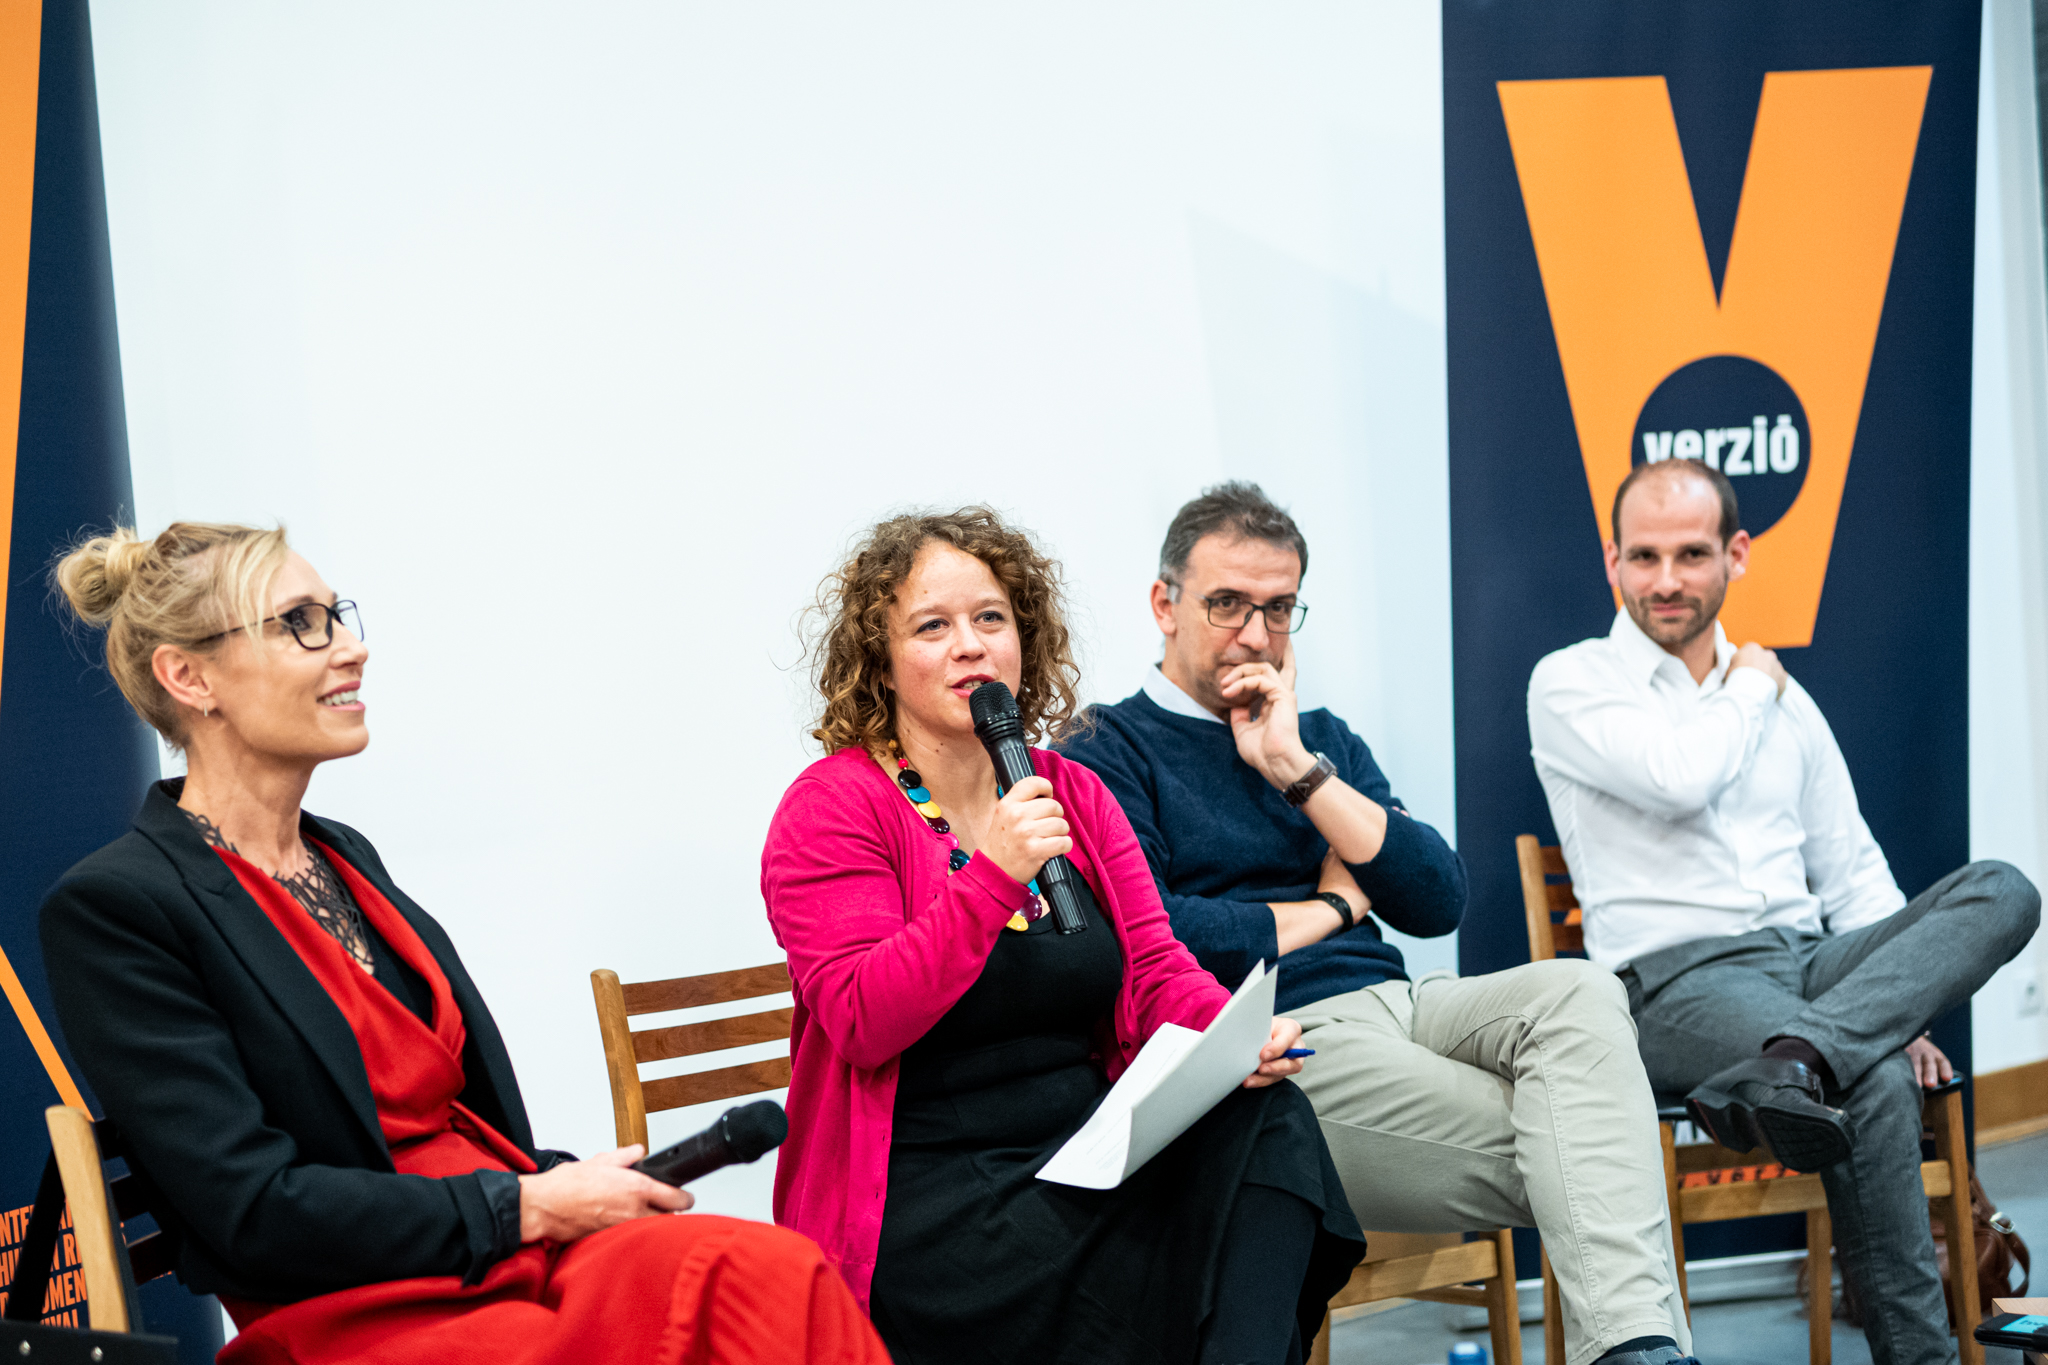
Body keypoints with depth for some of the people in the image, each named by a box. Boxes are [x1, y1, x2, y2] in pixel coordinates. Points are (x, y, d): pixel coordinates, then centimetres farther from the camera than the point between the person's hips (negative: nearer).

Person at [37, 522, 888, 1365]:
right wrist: (531, 1206, -9)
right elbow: (253, 1215, -12)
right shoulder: (110, 907, -5)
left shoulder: (342, 856, 20)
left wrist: (563, 1185, 1)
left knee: (780, 1275, -25)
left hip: (524, 1251, 7)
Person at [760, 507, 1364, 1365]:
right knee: (1150, 1272, -32)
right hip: (922, 1196, -6)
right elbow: (862, 1022, -14)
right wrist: (992, 876, -23)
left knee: (1267, 1118, -23)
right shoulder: (832, 808, -3)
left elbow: (1156, 971, 9)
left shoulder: (1075, 795, 15)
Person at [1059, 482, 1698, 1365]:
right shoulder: (1107, 754, 4)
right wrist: (1330, 908, 1)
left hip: (1390, 1002, 6)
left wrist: (1300, 770, 1)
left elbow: (1438, 903, 11)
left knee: (1576, 994, -27)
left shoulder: (1323, 737, 24)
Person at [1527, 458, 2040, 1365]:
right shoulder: (1571, 685, 4)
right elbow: (1680, 779, -15)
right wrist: (1747, 687, 5)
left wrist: (1906, 998, 1)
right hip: (1678, 982, -6)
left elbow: (1851, 873, 19)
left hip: (1813, 961, 6)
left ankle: (1792, 1064, -41)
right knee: (1875, 1084, -34)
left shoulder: (1784, 700, 22)